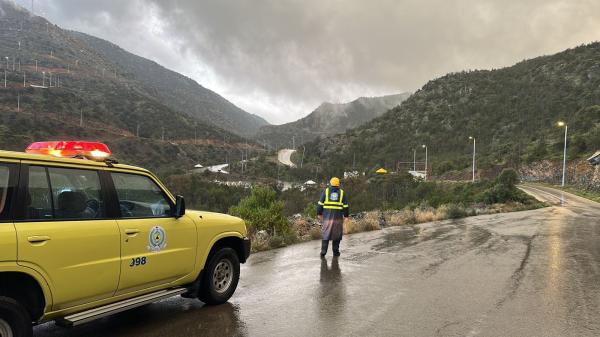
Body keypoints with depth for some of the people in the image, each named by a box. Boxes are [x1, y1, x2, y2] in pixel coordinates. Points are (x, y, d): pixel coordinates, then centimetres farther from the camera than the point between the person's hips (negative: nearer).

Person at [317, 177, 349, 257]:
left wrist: (319, 214, 8)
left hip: (327, 217, 0)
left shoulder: (325, 192, 2)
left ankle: (323, 252, -3)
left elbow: (320, 204, 0)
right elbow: (345, 206, 1)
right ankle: (335, 252, 14)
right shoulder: (342, 193, 4)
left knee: (326, 234, 4)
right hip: (338, 218, 0)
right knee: (336, 235, 12)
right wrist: (346, 216, 6)